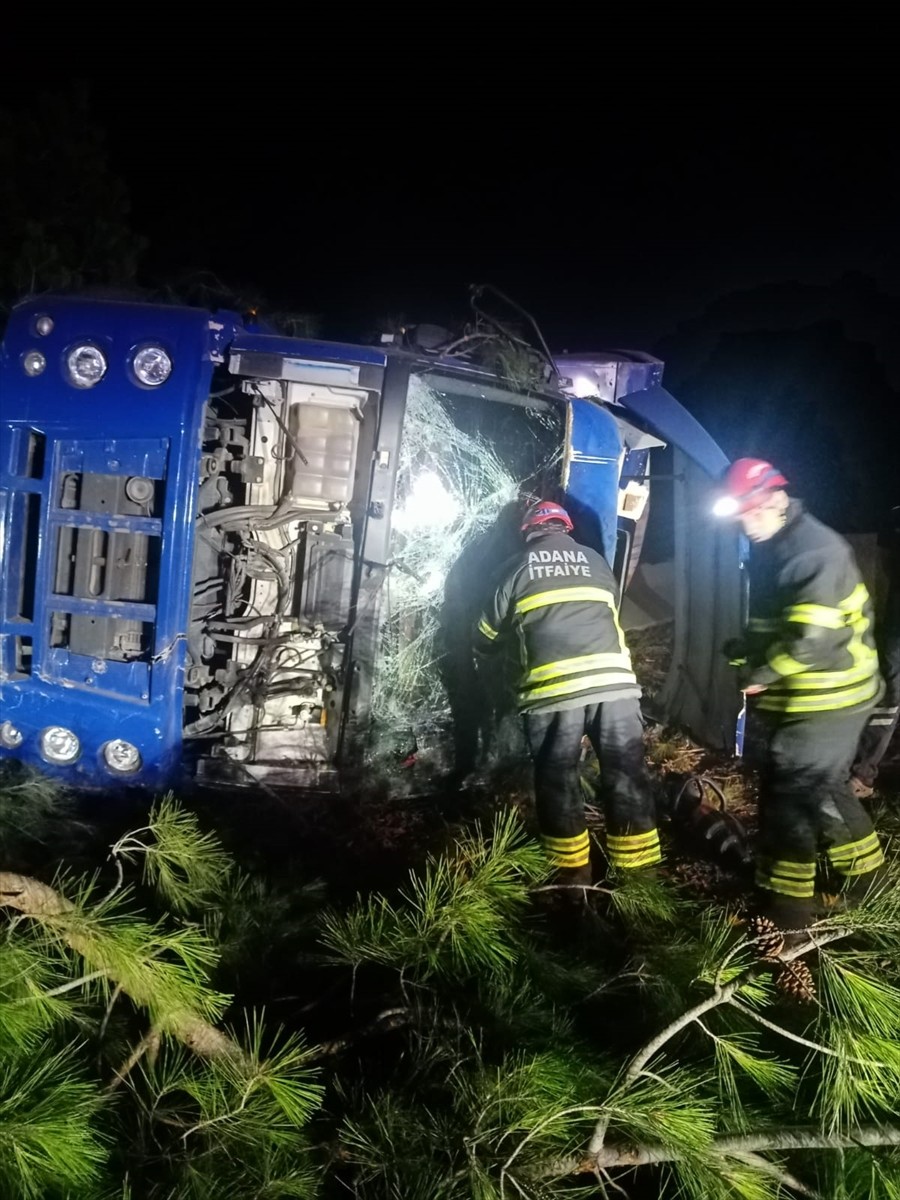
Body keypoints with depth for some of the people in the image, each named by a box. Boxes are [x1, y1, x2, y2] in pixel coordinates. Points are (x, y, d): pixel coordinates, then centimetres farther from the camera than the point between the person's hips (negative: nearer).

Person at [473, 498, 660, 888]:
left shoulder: (517, 566, 13)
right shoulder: (595, 560, 18)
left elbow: (487, 634, 20)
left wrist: (486, 645, 42)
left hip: (553, 687, -2)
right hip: (614, 679, 2)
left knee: (557, 778, 10)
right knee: (626, 771, 10)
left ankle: (573, 872, 17)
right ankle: (636, 866, 17)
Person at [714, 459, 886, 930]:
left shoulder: (816, 550, -21)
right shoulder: (770, 550, 10)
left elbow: (813, 636, -29)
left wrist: (762, 674, -18)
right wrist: (748, 651, 4)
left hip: (825, 700, -10)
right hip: (799, 698, 10)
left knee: (789, 792, -5)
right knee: (820, 787, 21)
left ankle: (785, 905, 7)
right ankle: (864, 873, 39)